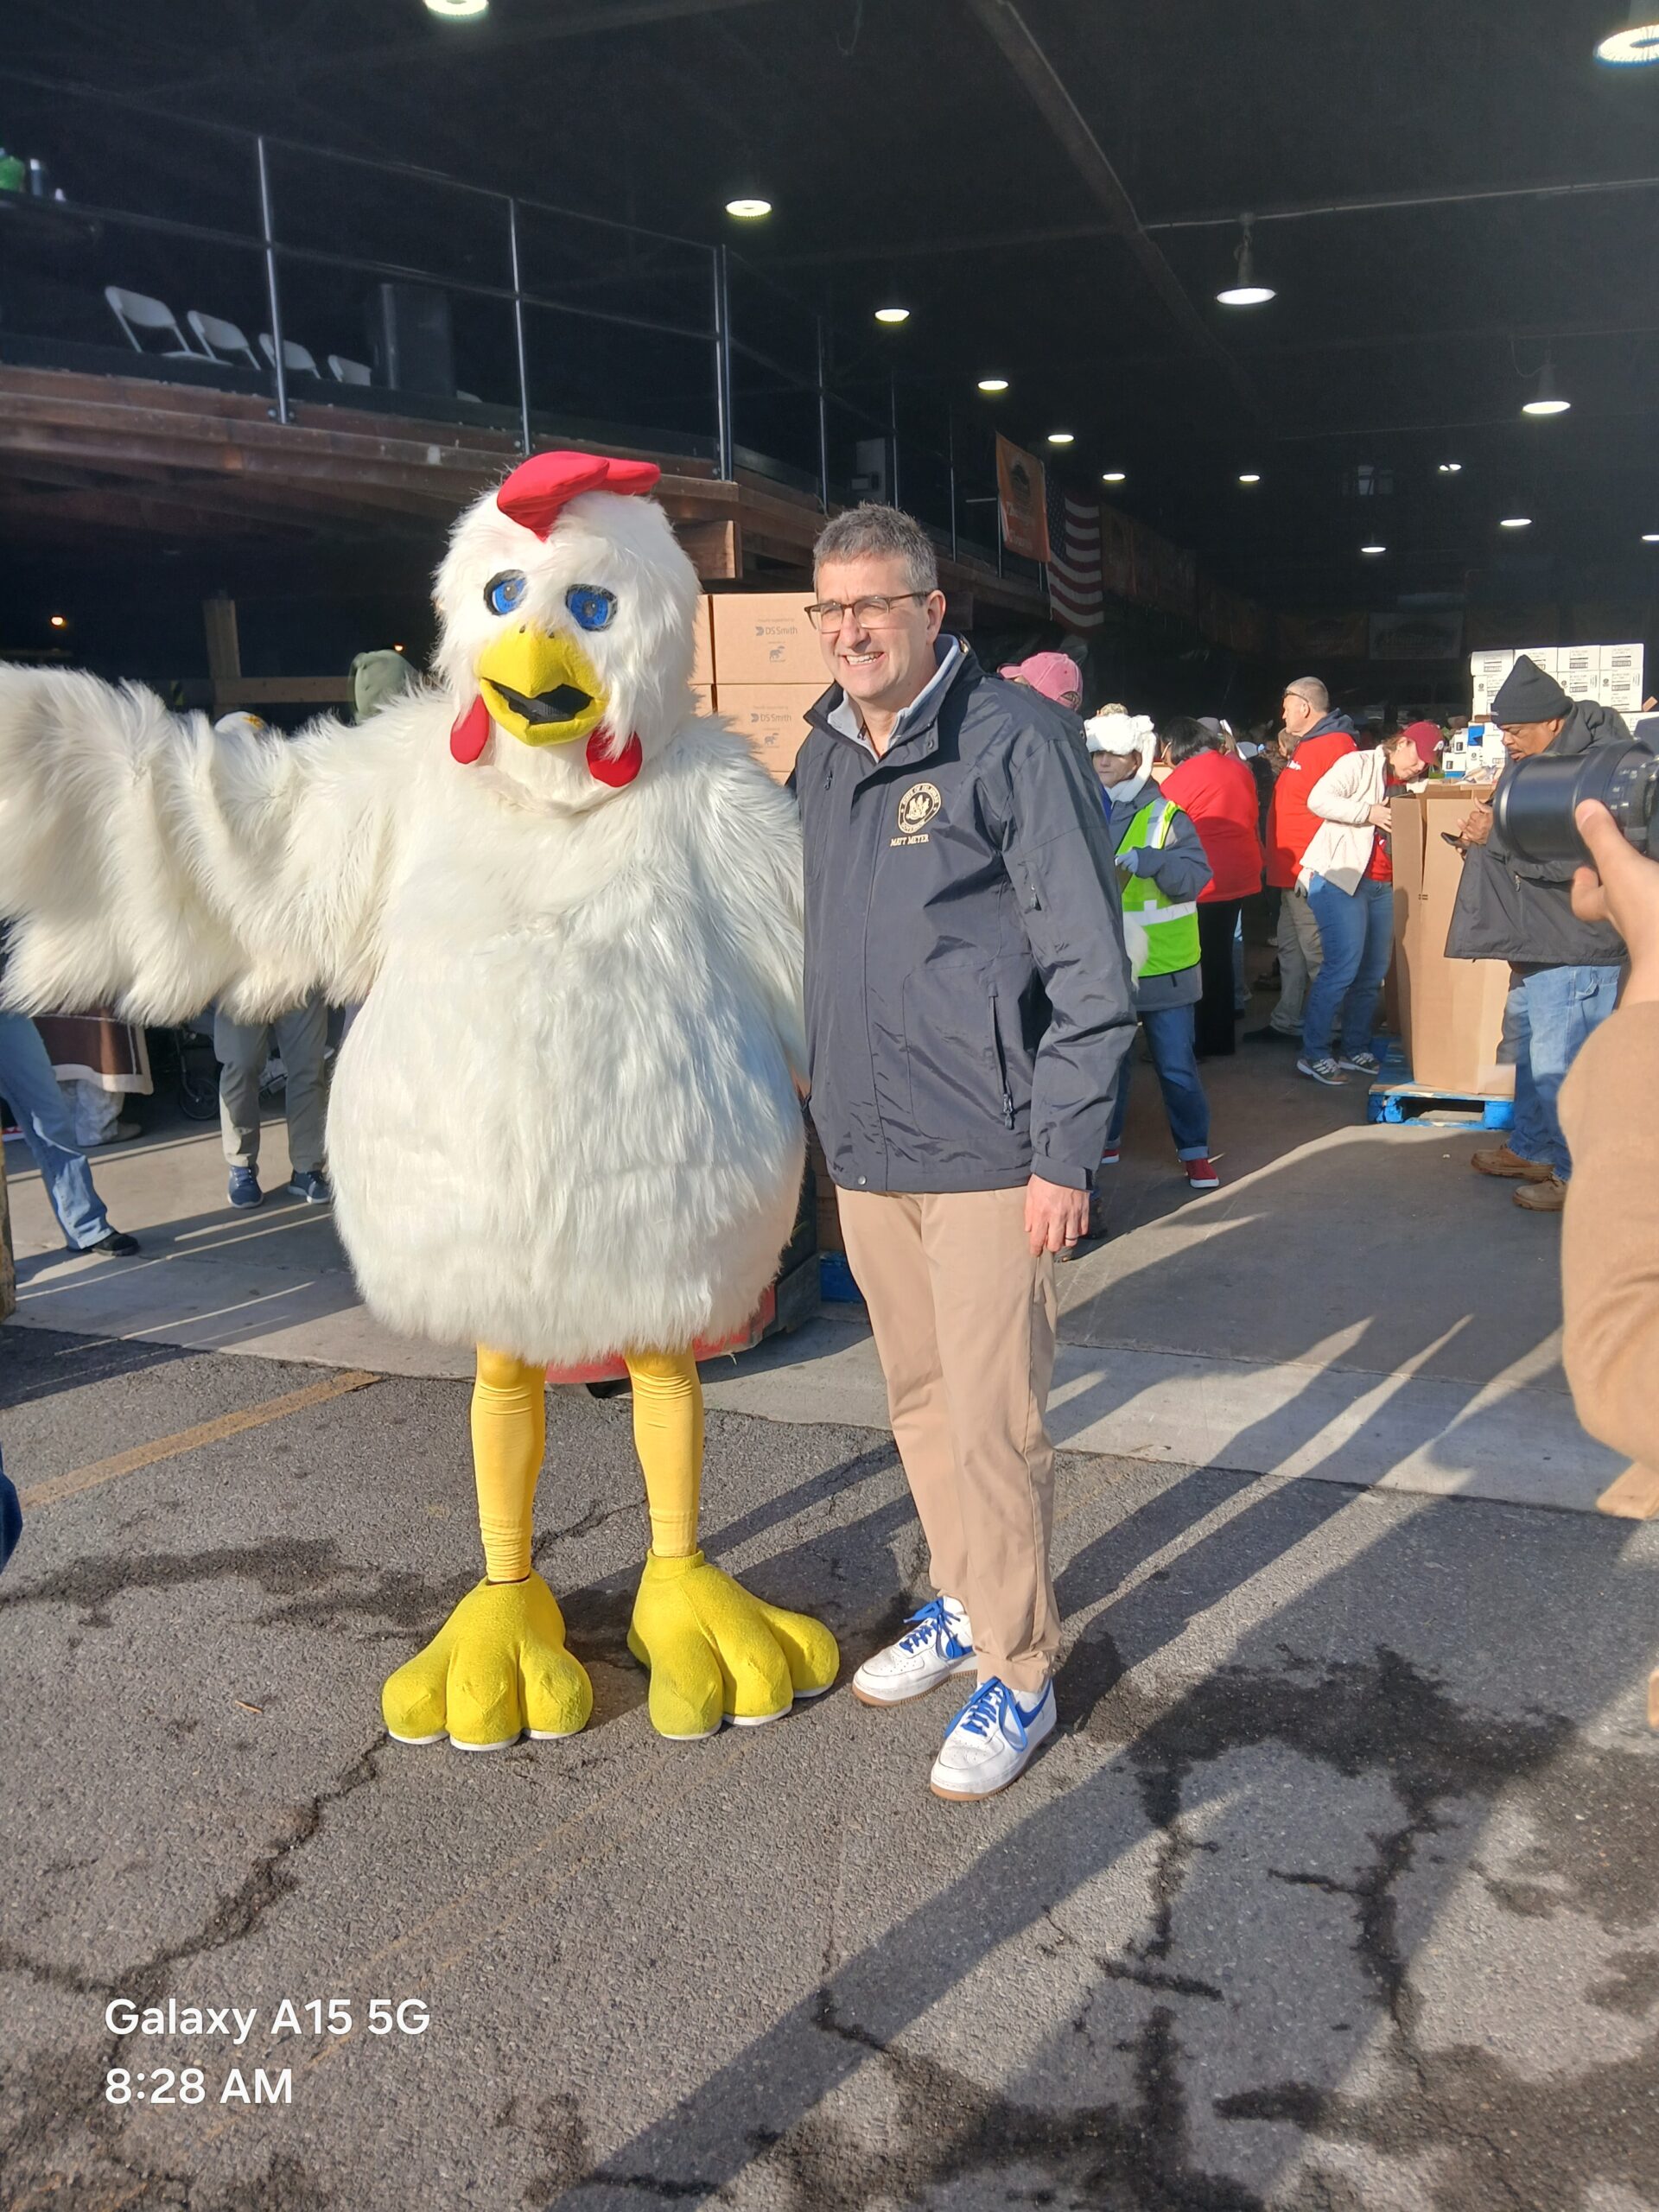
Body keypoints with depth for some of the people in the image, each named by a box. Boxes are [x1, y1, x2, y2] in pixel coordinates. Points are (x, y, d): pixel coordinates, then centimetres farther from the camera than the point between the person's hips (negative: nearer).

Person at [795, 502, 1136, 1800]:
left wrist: (1064, 1154, -15)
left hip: (986, 1153, -7)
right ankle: (963, 1606, 37)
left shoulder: (1013, 739, -10)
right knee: (919, 1399, 17)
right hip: (865, 1151, 7)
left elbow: (1089, 965, -12)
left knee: (993, 1422, -2)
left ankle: (1017, 1676, 16)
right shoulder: (823, 755, 12)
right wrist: (826, 1105, 17)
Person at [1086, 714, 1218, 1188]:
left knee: (1176, 1065, 2)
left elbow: (1196, 875, -18)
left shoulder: (1166, 816, -6)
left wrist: (1148, 861, -31)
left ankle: (1194, 1150, 14)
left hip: (1162, 965, -3)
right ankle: (1107, 1138, 32)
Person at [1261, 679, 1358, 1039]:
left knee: (1317, 955, -5)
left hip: (1311, 873, -11)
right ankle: (1287, 1021, 26)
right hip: (1294, 871, 11)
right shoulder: (1308, 745, 17)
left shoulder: (1333, 745, -16)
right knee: (1290, 949, 17)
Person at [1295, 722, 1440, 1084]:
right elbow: (1319, 799, -16)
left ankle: (1355, 1048, 20)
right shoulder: (1360, 764, -5)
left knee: (1373, 972, 8)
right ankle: (1313, 1053, -3)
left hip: (1382, 886, 8)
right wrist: (1368, 813, -21)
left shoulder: (1412, 785, 16)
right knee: (1343, 966, -12)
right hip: (1340, 877, -8)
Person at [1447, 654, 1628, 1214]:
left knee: (1559, 1066, -7)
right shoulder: (1531, 765, 12)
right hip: (1534, 944, 10)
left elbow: (1570, 857, -29)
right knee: (1528, 1052, 21)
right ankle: (1531, 1148, 36)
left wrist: (1496, 834, -22)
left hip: (1575, 950, -10)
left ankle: (1579, 1174, 6)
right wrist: (1481, 832, 1)